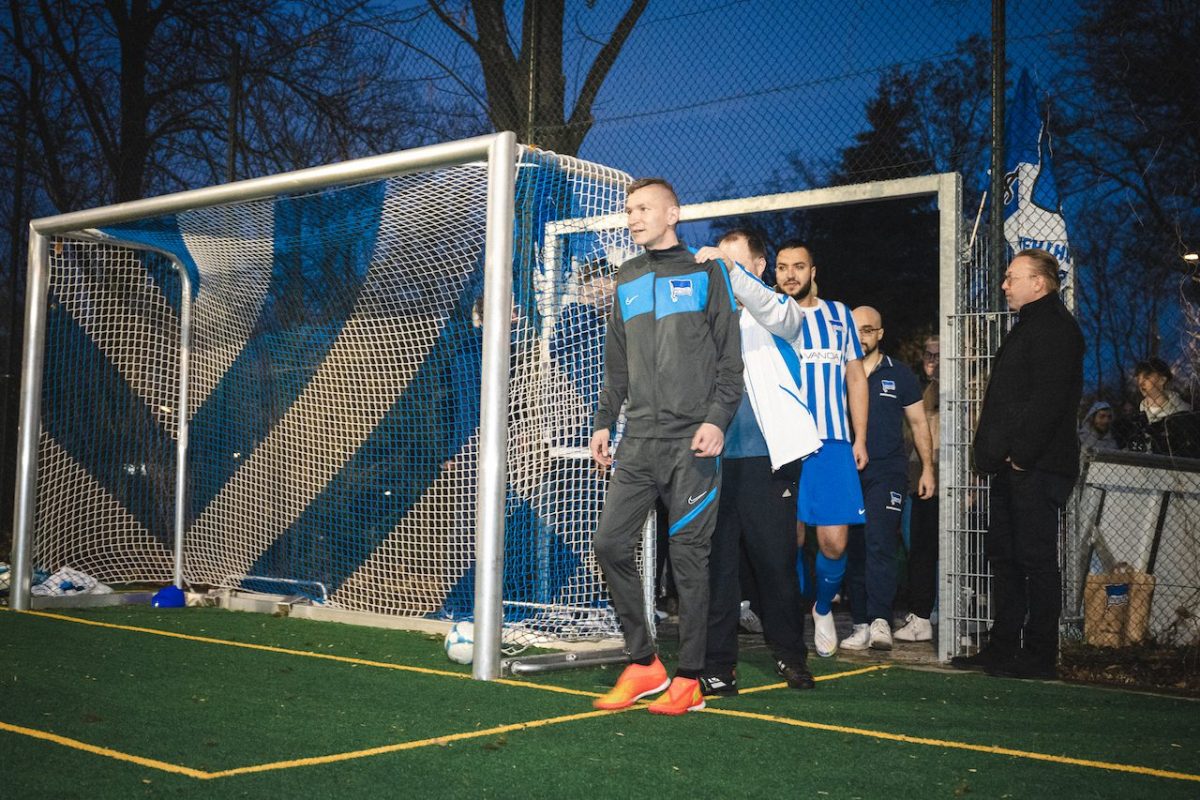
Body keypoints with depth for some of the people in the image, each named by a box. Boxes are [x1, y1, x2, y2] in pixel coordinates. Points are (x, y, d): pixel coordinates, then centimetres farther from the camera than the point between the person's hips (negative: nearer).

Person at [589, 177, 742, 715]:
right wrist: (604, 423, 15)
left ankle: (689, 680, 7)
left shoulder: (704, 273, 4)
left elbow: (730, 357, -1)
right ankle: (643, 664, 11)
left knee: (688, 555, -2)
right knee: (611, 542, -2)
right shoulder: (627, 280, 18)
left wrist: (717, 419, -12)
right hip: (639, 439, 5)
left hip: (691, 440, -5)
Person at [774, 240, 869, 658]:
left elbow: (855, 378, 15)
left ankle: (823, 608, 22)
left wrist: (860, 438, 8)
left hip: (832, 443, 1)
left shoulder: (838, 315, 14)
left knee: (834, 542, -4)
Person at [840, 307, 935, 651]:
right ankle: (861, 625, 7)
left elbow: (919, 424, 11)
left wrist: (927, 468, 3)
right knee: (853, 550, 3)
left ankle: (880, 620, -20)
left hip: (887, 471, -2)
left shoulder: (899, 374, 8)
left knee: (879, 543, -17)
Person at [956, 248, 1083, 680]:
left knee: (1036, 559, -5)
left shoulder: (1054, 327, -10)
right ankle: (1003, 648, 20)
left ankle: (1039, 656, 1)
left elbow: (1049, 398, -21)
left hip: (1035, 467, -11)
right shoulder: (1031, 325, 22)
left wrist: (1022, 453, -21)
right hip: (1013, 466, 11)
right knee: (1005, 554, 13)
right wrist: (994, 454, 16)